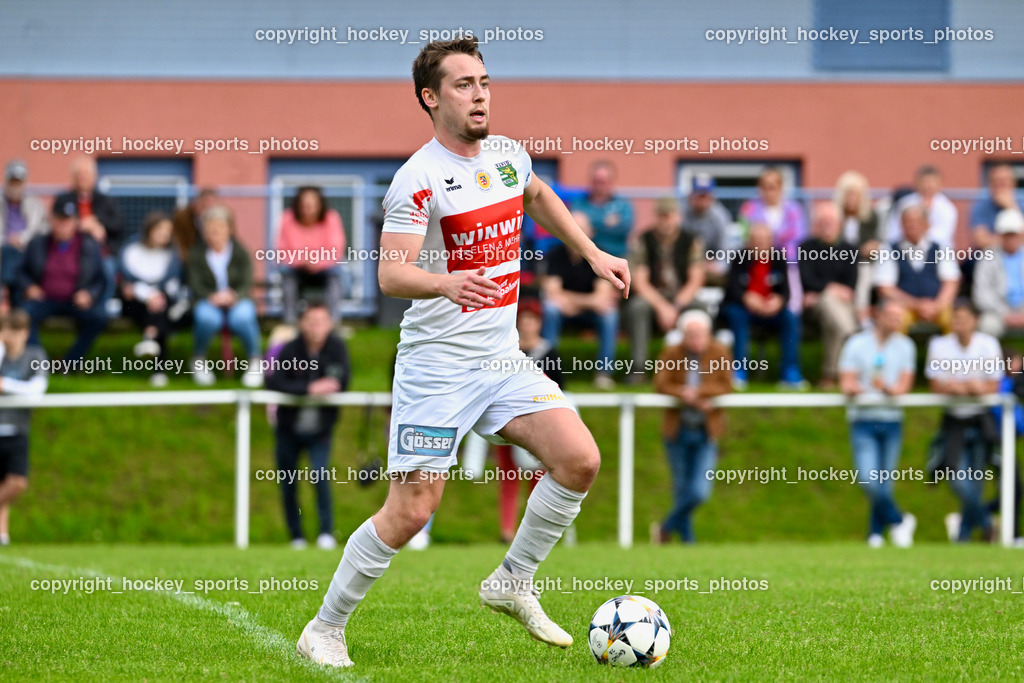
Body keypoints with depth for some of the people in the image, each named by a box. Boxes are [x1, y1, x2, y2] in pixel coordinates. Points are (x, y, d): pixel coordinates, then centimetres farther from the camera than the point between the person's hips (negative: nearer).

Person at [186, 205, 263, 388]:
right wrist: (211, 297, -26)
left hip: (237, 301, 0)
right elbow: (196, 286, -4)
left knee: (242, 317, -38)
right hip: (208, 302, 0)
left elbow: (247, 285, -6)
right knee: (207, 318, -38)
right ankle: (199, 360, -8)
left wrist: (233, 296, -29)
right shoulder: (197, 254, 0)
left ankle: (254, 361, -11)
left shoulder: (239, 252, -1)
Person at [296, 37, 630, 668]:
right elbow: (391, 273, -26)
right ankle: (325, 629, 8)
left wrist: (592, 253, 25)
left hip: (504, 357, 7)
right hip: (437, 364, -6)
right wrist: (446, 284, -45)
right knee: (411, 511, -9)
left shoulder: (508, 155, 7)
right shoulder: (419, 178, -15)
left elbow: (538, 195, 32)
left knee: (579, 461, -10)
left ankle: (512, 584, 9)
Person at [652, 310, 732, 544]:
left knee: (699, 492, -11)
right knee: (682, 489, 9)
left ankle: (667, 527, 11)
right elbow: (661, 385, -12)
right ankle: (687, 538, 26)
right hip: (678, 429, 0)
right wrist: (689, 397, -25)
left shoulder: (719, 353, -3)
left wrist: (697, 392, -23)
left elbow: (726, 386, -10)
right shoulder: (672, 354, -4)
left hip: (706, 431, 0)